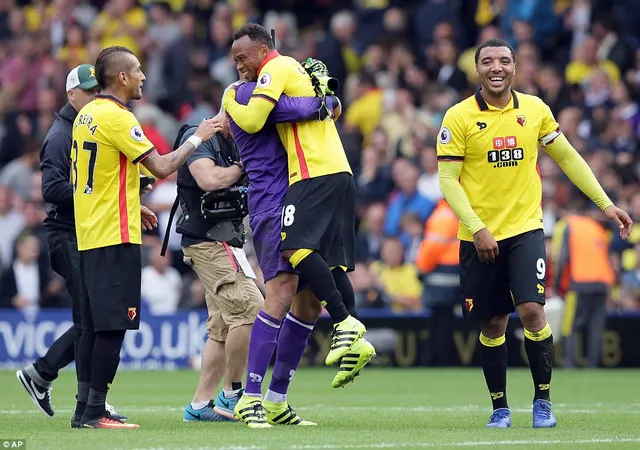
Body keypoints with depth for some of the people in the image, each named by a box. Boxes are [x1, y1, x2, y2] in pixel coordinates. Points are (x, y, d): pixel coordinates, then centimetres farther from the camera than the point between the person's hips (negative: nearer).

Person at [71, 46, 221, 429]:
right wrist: (198, 138, -3)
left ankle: (85, 408, 12)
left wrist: (131, 208, 25)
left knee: (94, 325, 11)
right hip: (116, 237, -9)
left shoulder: (87, 115, 13)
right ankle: (95, 412, -8)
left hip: (89, 235, 9)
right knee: (113, 325, -7)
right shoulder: (118, 118, -14)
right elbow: (162, 167, -16)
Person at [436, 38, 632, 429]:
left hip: (525, 229, 1)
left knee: (532, 311, -15)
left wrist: (606, 204, 8)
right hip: (480, 236, -1)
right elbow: (448, 180, -6)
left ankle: (543, 401, 1)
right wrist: (477, 228, -15)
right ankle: (500, 408, 19)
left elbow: (568, 158, 12)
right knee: (492, 323, 4)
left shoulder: (535, 109, 2)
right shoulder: (459, 117, -5)